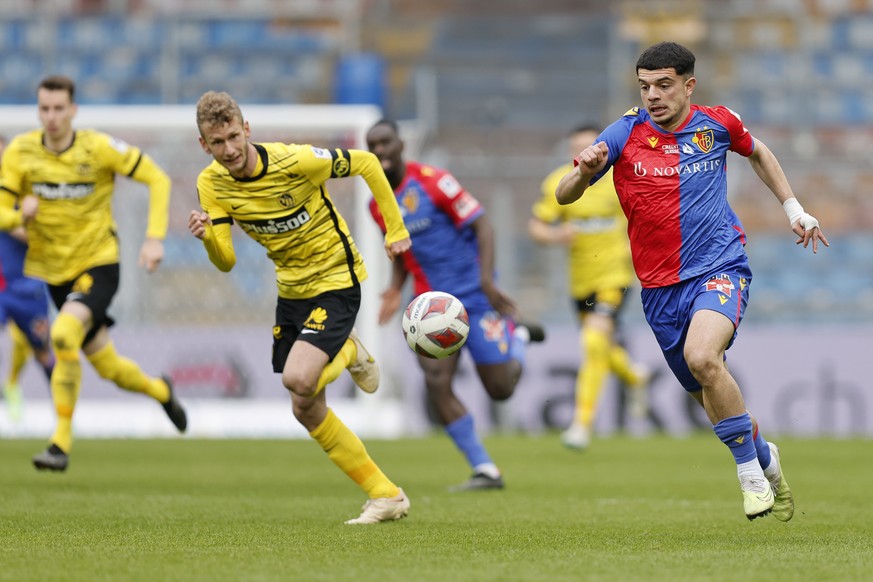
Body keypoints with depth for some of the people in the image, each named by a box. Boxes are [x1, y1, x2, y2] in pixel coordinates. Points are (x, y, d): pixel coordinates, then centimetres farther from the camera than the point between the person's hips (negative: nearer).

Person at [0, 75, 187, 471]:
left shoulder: (98, 148, -13)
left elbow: (157, 178, -4)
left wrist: (155, 238, -13)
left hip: (98, 264, -4)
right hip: (53, 271, 4)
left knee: (63, 334, -30)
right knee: (108, 368, 11)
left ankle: (61, 443, -22)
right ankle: (159, 390, 45)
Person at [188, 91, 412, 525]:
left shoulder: (295, 162, -23)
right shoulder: (212, 185, -8)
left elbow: (366, 164, -9)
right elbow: (226, 262, -10)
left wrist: (396, 228, -4)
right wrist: (206, 236, -32)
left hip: (336, 279, -7)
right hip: (291, 288, 7)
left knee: (298, 379, -27)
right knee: (307, 411, 6)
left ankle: (348, 354, 8)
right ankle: (387, 497, 17)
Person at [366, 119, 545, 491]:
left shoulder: (432, 182, -14)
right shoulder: (378, 205, 5)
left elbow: (482, 225, -14)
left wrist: (487, 279, -24)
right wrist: (396, 289, 2)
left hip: (474, 295, -5)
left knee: (500, 389, -3)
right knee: (436, 383, -13)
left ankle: (517, 335, 31)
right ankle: (485, 471, -4)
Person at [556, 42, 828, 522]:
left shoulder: (717, 124, -1)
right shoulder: (625, 134, -4)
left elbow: (758, 154, 22)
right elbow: (564, 196, -7)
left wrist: (793, 208, 18)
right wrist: (584, 171, -29)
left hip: (720, 268, -3)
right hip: (660, 286, 3)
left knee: (702, 357, -30)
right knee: (707, 394, 12)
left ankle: (751, 471, -16)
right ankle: (765, 457, 41)